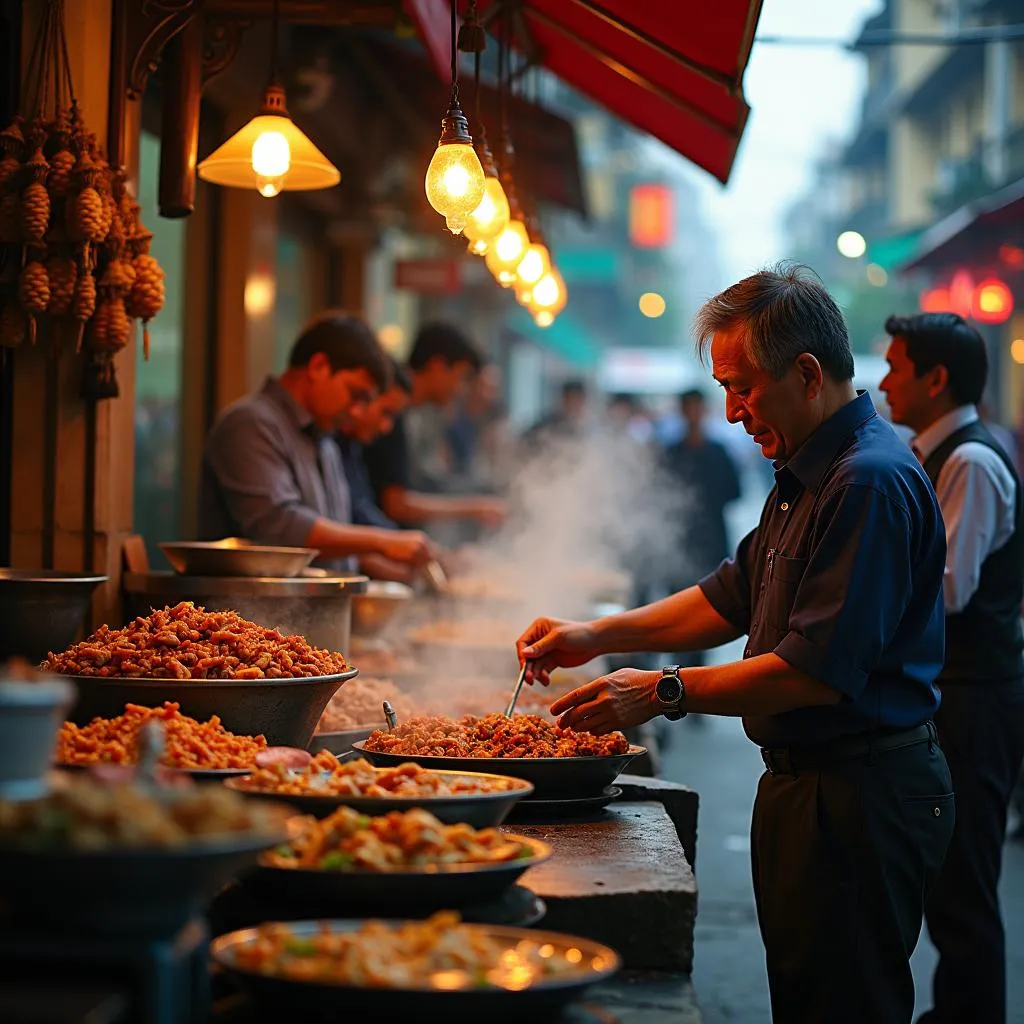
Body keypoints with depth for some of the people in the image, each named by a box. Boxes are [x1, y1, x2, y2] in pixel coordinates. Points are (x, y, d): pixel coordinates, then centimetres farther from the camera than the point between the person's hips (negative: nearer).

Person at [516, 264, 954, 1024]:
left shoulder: (873, 483, -21)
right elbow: (734, 596, 23)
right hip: (806, 783, 10)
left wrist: (667, 693, -19)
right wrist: (599, 636, 15)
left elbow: (819, 670, -25)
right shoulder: (809, 474, 14)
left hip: (860, 797, -10)